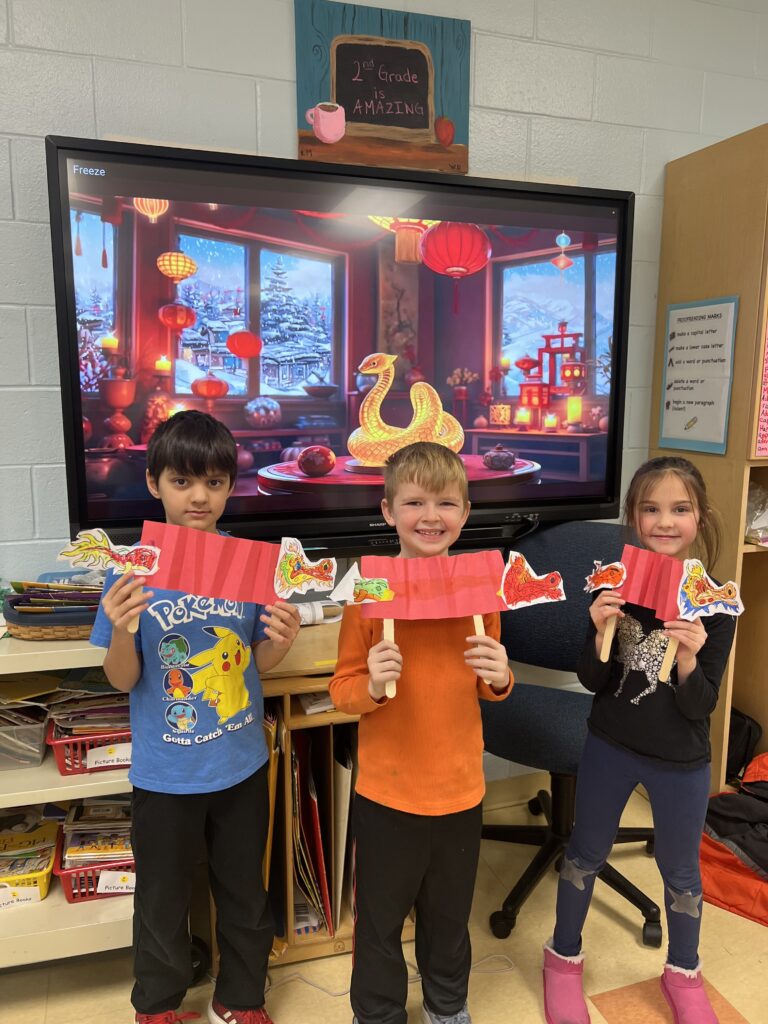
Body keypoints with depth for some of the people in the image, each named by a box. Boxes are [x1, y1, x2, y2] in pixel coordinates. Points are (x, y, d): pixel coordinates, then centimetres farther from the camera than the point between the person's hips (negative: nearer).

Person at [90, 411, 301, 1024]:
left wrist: (281, 641, -21)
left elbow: (258, 662, 1)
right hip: (165, 772, -1)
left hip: (242, 764, 2)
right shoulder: (133, 569, -13)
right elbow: (122, 680, -7)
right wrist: (122, 631, -27)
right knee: (163, 899, 19)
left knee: (244, 892, 20)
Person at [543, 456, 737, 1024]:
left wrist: (688, 659, -32)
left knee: (680, 871, 20)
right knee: (586, 854, 18)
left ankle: (684, 972, 48)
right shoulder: (615, 584, -12)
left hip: (681, 761, 0)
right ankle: (564, 958, 43)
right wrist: (603, 633, -27)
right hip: (610, 746, 1)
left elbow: (702, 707, -13)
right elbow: (592, 681, -8)